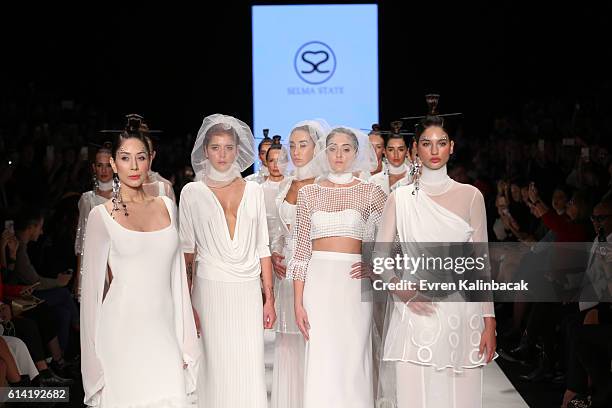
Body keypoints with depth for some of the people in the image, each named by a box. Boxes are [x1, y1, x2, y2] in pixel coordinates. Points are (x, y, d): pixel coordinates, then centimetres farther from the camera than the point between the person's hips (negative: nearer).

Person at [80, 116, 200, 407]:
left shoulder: (166, 206, 9)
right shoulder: (101, 216, -2)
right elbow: (92, 286, -1)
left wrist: (185, 339, 10)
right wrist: (95, 359, -3)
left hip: (163, 329, 3)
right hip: (123, 331, -3)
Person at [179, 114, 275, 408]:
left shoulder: (253, 190, 9)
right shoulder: (192, 192, 4)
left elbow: (262, 248, 9)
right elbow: (187, 250, 3)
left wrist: (269, 298, 5)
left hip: (248, 290, 2)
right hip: (211, 288, -1)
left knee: (251, 368, -2)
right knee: (217, 366, -1)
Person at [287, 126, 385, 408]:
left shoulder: (371, 192, 5)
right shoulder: (308, 193, 7)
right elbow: (301, 251, 4)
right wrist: (298, 303, -1)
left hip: (355, 283, 0)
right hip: (319, 281, 0)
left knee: (353, 360, 1)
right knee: (321, 361, -1)